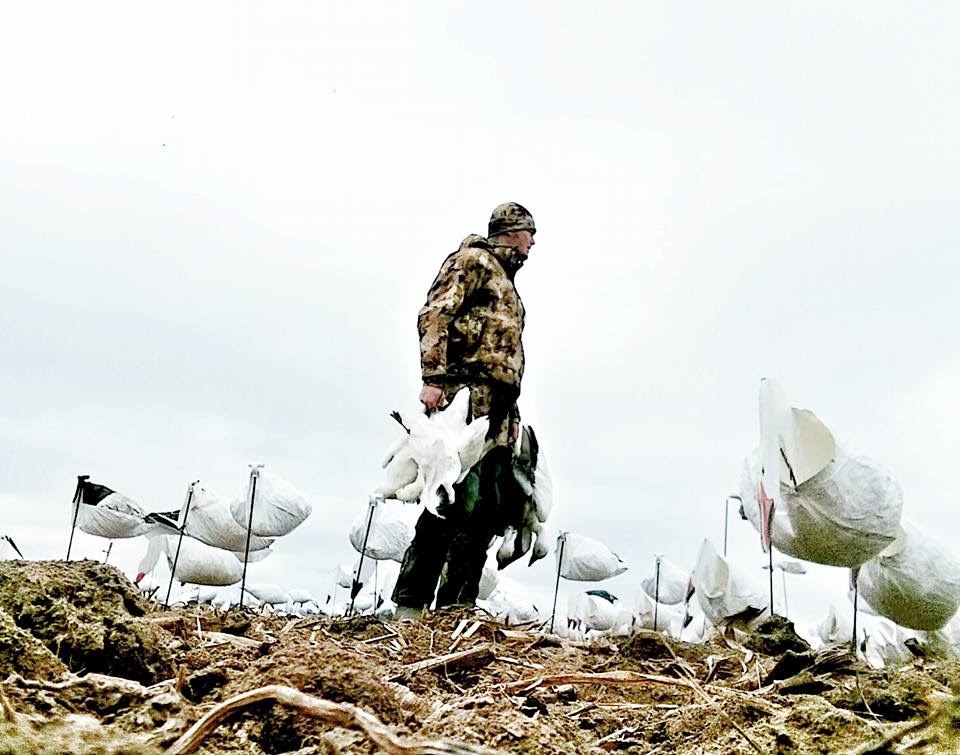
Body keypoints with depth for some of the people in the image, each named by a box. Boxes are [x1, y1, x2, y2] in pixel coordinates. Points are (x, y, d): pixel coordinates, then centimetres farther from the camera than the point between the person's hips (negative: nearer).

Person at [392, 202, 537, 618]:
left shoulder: (506, 284, 32)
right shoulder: (474, 260, 4)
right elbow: (435, 314, -11)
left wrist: (512, 412, 21)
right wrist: (433, 377, -21)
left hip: (497, 409, 10)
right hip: (467, 397, -10)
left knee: (486, 511, 5)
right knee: (454, 501, -15)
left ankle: (454, 609, 10)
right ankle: (409, 603, -11)